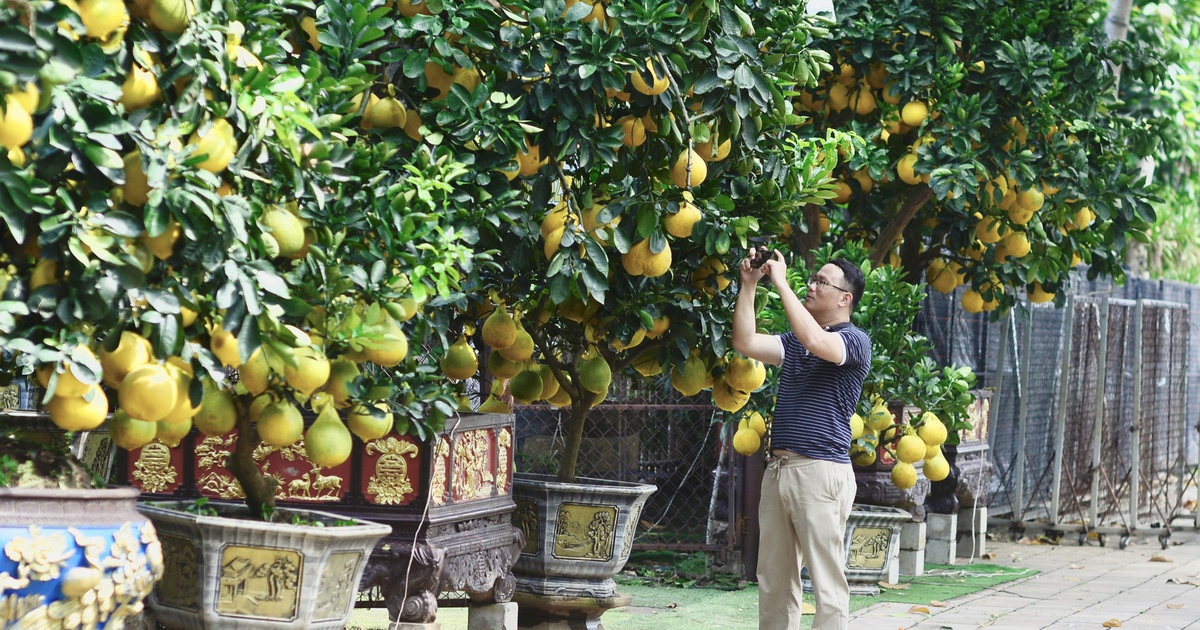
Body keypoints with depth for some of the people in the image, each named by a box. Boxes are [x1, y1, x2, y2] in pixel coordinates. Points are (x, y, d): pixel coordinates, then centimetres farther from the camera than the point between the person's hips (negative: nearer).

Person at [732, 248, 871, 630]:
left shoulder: (854, 341, -3)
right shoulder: (794, 343, 20)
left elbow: (816, 341, -23)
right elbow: (745, 343, 8)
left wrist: (781, 283, -18)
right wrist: (748, 285, 3)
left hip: (821, 470, -8)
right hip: (778, 468, 8)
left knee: (827, 581, -8)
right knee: (773, 579, 8)